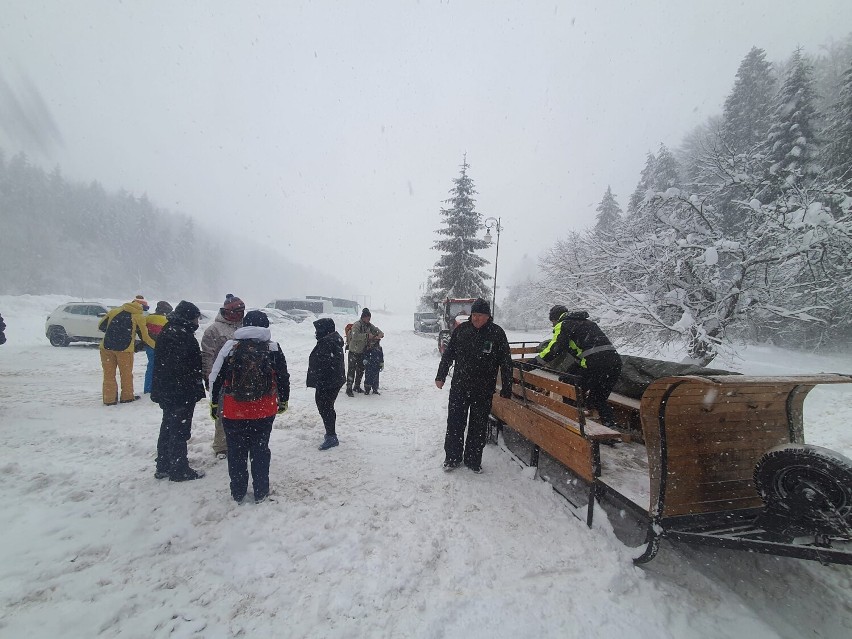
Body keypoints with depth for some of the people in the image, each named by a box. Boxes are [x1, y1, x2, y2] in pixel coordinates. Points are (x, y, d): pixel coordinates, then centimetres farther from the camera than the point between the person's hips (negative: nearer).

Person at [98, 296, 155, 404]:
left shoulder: (115, 311, 10)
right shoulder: (139, 317, -1)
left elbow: (101, 326, 14)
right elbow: (145, 337, 1)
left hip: (106, 346, 4)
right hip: (125, 348, -4)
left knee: (109, 373, 13)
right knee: (126, 374, 12)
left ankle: (109, 398, 18)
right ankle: (127, 396, 22)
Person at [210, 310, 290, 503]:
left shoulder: (230, 346, -4)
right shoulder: (273, 348, -4)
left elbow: (215, 377, -1)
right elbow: (283, 377, 2)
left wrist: (214, 403, 12)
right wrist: (283, 400, 16)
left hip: (233, 411, 0)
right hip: (264, 412, 0)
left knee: (236, 452, 14)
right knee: (260, 450, 13)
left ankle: (238, 493, 26)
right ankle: (260, 492, 21)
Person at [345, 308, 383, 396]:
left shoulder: (369, 325, 4)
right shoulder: (356, 325, -19)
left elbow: (377, 330, 9)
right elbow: (355, 336, -32)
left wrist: (380, 334, -15)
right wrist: (367, 335, -33)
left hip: (363, 351, 7)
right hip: (354, 351, -7)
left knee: (361, 369, 16)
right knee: (352, 370, -6)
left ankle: (357, 386, 30)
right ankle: (349, 388, -1)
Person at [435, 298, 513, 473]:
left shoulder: (497, 333, -5)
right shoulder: (461, 329, 0)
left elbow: (506, 362, -3)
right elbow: (448, 354, 8)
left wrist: (506, 389, -4)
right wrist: (440, 376, 8)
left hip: (483, 390, -1)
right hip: (459, 386, 1)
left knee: (478, 426, 10)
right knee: (454, 423, 7)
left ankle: (473, 460, 26)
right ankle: (453, 458, 23)